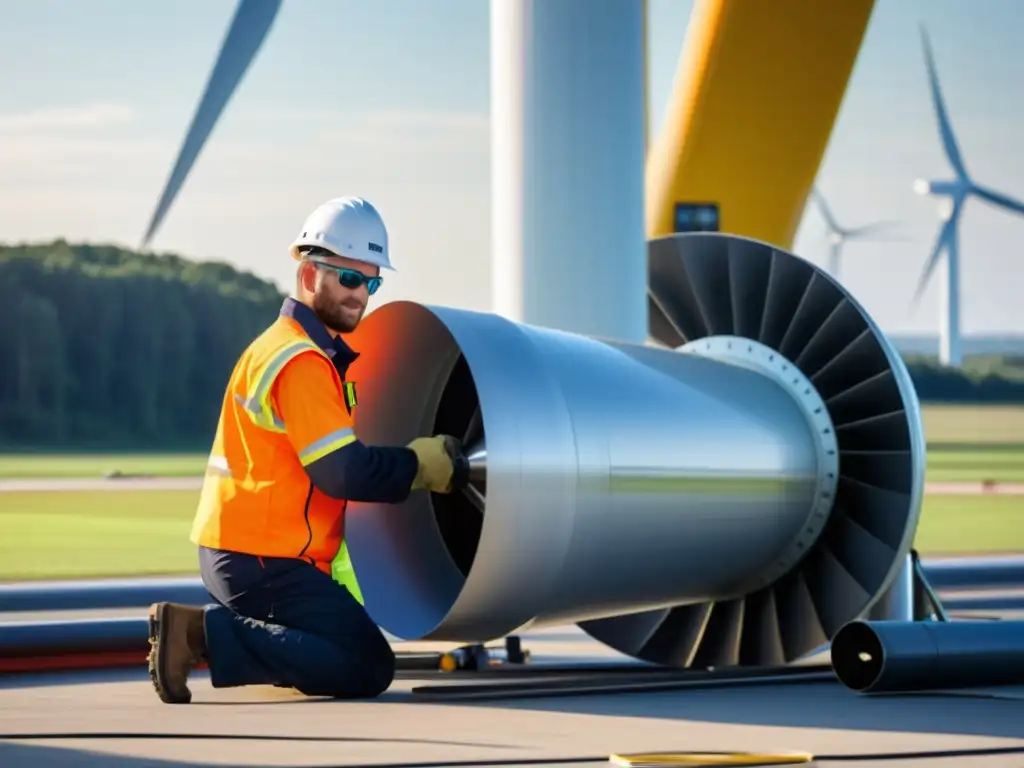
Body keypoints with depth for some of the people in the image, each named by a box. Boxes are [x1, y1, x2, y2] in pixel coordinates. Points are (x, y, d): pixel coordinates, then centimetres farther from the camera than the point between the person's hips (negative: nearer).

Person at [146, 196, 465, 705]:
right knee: (366, 669, -14)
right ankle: (207, 635, -16)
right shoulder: (300, 362, -14)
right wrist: (421, 465, -8)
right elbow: (344, 472, -20)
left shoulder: (318, 353, 20)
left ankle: (202, 629, 6)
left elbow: (340, 457, 21)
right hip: (260, 561, -10)